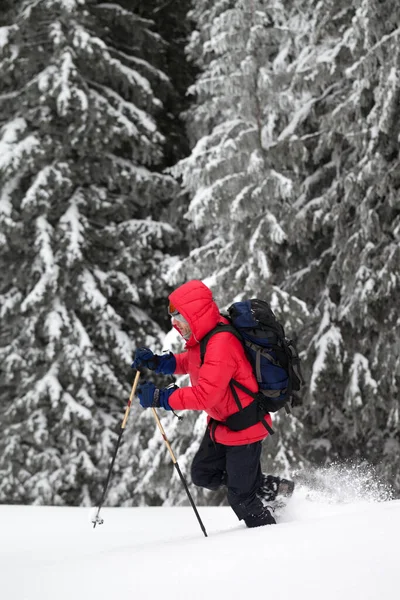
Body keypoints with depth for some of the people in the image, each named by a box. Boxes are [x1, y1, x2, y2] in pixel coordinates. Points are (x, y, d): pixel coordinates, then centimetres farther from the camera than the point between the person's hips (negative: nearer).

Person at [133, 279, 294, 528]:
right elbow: (192, 362, 19)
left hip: (244, 426, -10)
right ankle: (271, 488, 28)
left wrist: (161, 397, -35)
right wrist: (159, 363, 2)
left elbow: (206, 395, -37)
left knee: (240, 497, 0)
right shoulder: (202, 336, -2)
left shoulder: (221, 344, -32)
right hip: (221, 423, 10)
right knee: (203, 474, 19)